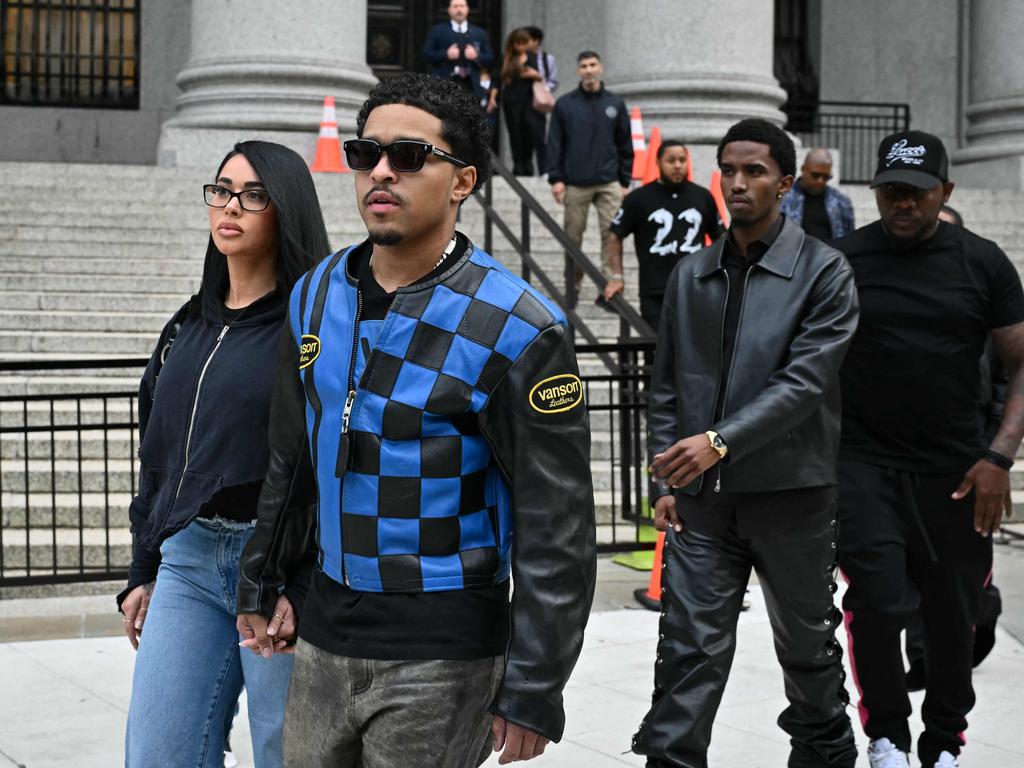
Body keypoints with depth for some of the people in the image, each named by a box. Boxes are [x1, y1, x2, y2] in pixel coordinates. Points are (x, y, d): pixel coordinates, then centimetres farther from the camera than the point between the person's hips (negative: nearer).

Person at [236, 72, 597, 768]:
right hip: (325, 635, 6)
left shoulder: (519, 331, -15)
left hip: (440, 657, -6)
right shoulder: (317, 295, 5)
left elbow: (557, 531, -14)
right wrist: (261, 583, 20)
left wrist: (534, 691, -15)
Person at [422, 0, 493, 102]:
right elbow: (426, 54, 2)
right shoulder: (437, 31, 9)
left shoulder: (480, 33, 15)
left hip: (471, 86, 2)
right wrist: (446, 54, -13)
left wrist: (477, 56, -10)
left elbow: (490, 59, 12)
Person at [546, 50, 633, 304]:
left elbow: (625, 146, 11)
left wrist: (625, 181, 6)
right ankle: (572, 287, 17)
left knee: (613, 233, -9)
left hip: (609, 183, 1)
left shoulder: (615, 104, 8)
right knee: (573, 237, 5)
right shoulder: (564, 105, 4)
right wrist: (556, 179, -5)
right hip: (575, 184, 0)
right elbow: (555, 144, 3)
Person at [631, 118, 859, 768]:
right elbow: (667, 387, 12)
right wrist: (666, 480, 5)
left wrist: (720, 440, -25)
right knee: (689, 647, -3)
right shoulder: (692, 276, 9)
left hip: (791, 493, -2)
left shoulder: (824, 272, -5)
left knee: (808, 646, 14)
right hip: (703, 497, 3)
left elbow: (804, 382, -16)